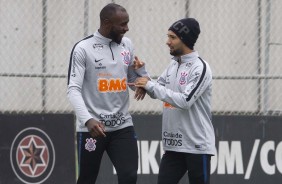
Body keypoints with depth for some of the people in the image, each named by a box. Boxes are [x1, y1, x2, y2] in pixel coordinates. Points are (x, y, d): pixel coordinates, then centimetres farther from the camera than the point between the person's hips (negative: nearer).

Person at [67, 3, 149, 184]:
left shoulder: (127, 44, 8)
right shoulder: (83, 48, -8)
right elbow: (74, 89, -14)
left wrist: (141, 70, -8)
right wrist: (87, 119, -29)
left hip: (122, 125, 4)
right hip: (92, 127, -4)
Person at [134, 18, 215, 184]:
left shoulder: (200, 68, -13)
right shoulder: (173, 65, 13)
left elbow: (185, 101, -23)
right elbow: (156, 92, 18)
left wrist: (150, 85, -20)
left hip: (197, 146, -8)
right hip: (173, 145, 8)